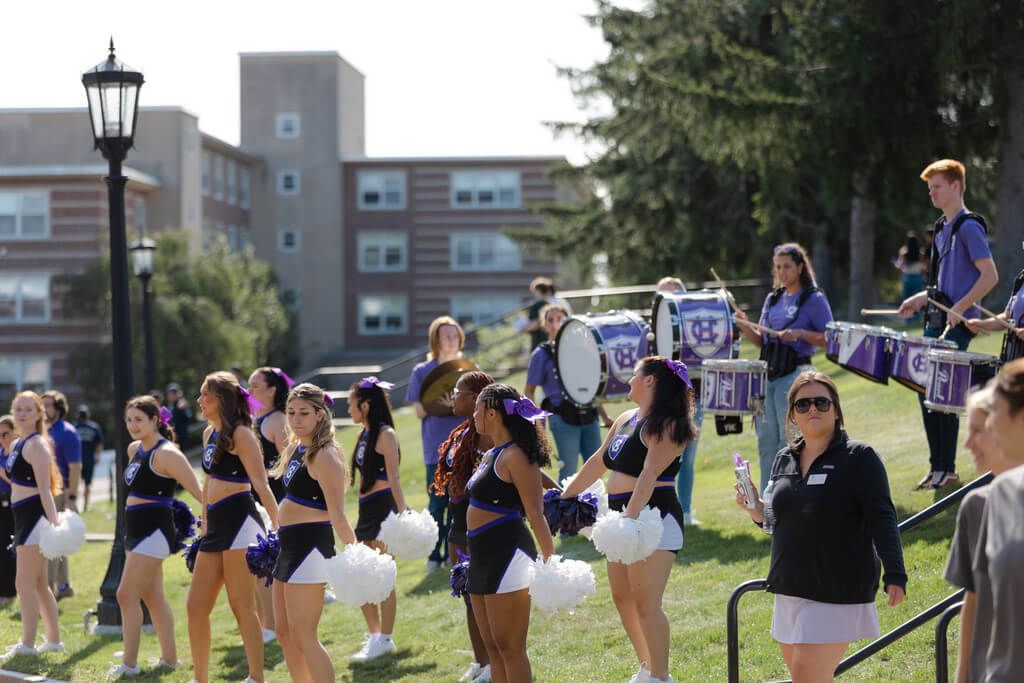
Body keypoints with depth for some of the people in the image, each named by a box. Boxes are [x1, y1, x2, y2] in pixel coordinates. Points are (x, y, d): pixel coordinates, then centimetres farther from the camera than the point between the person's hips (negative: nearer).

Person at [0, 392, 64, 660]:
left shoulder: (37, 445, -13)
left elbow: (45, 489, -21)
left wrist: (53, 524, -26)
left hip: (36, 516, -10)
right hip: (24, 517, 10)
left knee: (25, 583, -7)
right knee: (38, 583, 16)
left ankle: (27, 645, -3)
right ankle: (54, 640, 24)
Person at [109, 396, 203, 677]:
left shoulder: (166, 454, -16)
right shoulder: (134, 449, 10)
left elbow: (199, 492, -20)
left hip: (154, 532, -9)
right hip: (135, 530, 9)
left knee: (127, 595, -9)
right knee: (152, 597, 14)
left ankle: (129, 663, -4)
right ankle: (169, 657, 22)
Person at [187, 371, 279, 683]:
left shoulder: (240, 433, -8)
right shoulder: (209, 433, 17)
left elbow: (261, 484, -14)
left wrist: (279, 527, -20)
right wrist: (204, 527, 26)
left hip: (240, 522, -9)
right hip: (217, 526, 9)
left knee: (241, 605, -6)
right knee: (196, 606, 8)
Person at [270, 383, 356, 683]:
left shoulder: (324, 456, -14)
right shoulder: (295, 450, 13)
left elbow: (337, 515, -18)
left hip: (311, 546, -9)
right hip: (290, 546, 9)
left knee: (303, 636, -8)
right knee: (285, 635, 13)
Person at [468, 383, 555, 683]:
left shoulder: (516, 457, -12)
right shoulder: (490, 456, 15)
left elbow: (536, 514, -17)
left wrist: (552, 564, -21)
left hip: (507, 555, -10)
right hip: (483, 557, 10)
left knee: (509, 647, -6)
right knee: (493, 647, 13)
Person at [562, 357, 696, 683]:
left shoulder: (665, 426, -13)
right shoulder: (625, 420, 14)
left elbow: (650, 474, -25)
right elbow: (598, 462, 24)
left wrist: (630, 517, -35)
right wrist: (565, 496, 30)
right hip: (622, 517, 10)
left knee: (646, 603, -12)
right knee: (623, 598, 13)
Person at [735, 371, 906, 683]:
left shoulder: (859, 457, -7)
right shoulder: (784, 460, 11)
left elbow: (881, 518, -11)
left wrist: (894, 575, -21)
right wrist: (757, 510, -3)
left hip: (838, 594, -7)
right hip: (790, 592, 7)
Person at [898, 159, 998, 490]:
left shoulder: (969, 227, -10)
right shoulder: (943, 227, 17)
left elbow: (990, 276, -17)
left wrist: (960, 308, -23)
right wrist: (921, 297, 12)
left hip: (957, 325, -9)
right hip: (936, 321, 9)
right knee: (926, 390, 8)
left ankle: (947, 469, -1)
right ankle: (937, 467, 15)